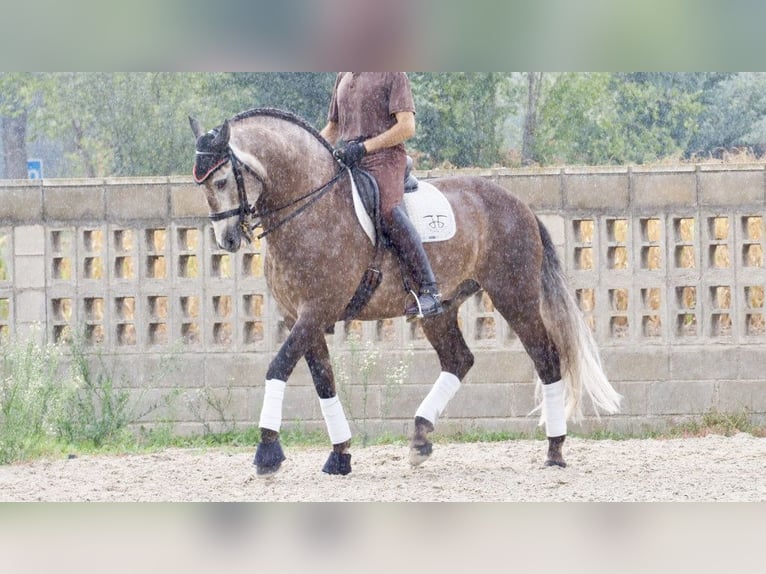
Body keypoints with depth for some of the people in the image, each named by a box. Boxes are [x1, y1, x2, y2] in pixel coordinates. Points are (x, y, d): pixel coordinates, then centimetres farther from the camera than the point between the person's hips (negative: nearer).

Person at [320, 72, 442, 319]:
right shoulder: (344, 77, 23)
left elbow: (407, 127, -8)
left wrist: (364, 147, -17)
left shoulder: (392, 74, 2)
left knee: (388, 210, -30)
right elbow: (332, 128, 30)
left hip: (383, 157, -8)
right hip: (344, 159, 8)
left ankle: (429, 290, -32)